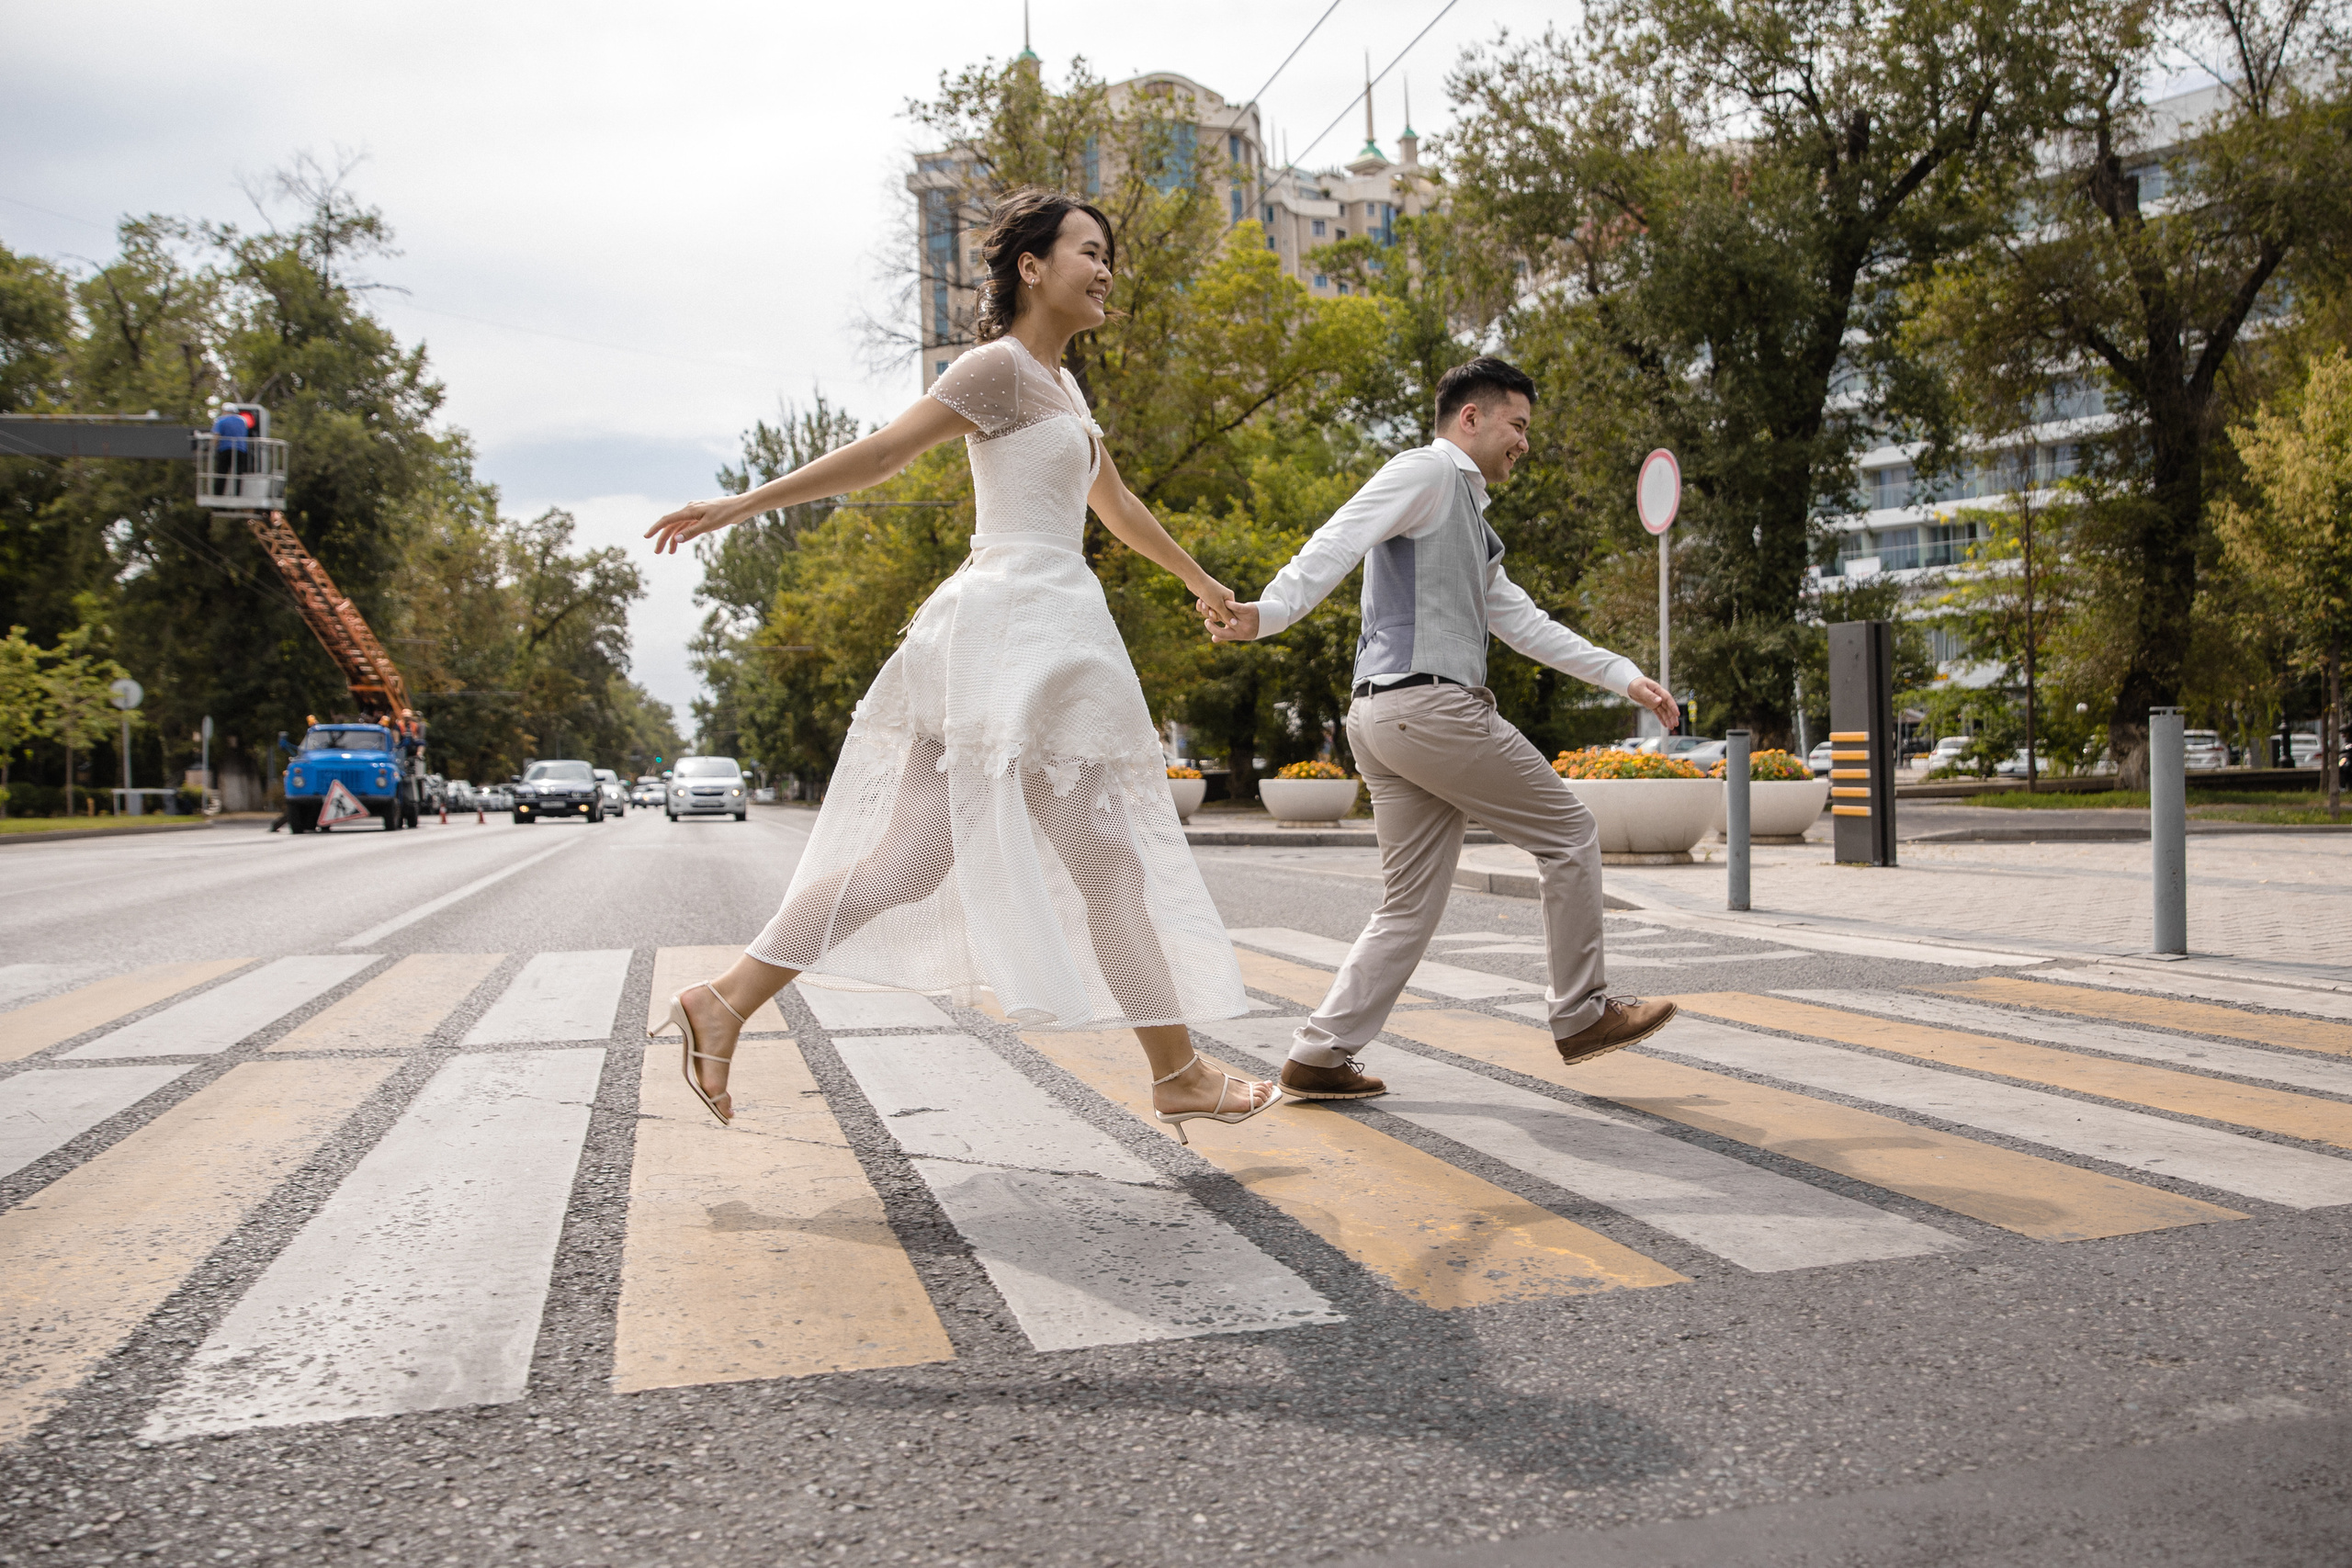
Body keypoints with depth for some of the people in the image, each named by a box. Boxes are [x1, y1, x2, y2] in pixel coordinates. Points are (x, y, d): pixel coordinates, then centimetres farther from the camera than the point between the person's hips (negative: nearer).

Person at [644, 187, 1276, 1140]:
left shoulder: (1058, 385, 23)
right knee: (1109, 861, -2)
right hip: (1022, 626, -10)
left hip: (1037, 634, 10)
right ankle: (1180, 1075, 9)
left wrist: (1201, 582, 43)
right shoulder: (1000, 365, -7)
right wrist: (740, 505, -14)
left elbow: (1117, 505, 33)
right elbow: (878, 454, -10)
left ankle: (725, 1001, 4)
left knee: (911, 856, 4)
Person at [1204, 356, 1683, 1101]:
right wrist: (1265, 612, -32)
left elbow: (1525, 623, 31)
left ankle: (1318, 1056, 5)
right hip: (1428, 702, -10)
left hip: (1384, 721, 10)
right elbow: (1337, 542, -16)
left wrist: (1624, 677, 28)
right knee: (1569, 836, 3)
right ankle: (1582, 1014, 12)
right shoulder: (1426, 472, -1)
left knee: (1411, 907, 8)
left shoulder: (1468, 522, 30)